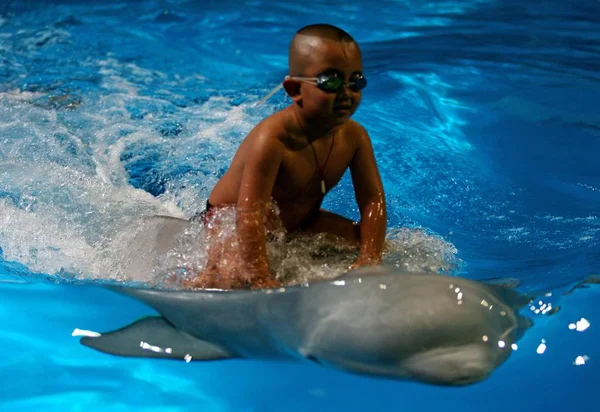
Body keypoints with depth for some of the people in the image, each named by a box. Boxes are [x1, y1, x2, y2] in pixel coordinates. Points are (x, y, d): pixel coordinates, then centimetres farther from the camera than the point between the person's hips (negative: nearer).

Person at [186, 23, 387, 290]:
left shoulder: (354, 137, -14)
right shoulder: (271, 140, -35)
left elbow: (373, 200, -14)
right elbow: (249, 214, -40)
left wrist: (369, 259, -28)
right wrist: (260, 279, -48)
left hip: (299, 222, 7)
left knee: (384, 248, 2)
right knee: (235, 276, -36)